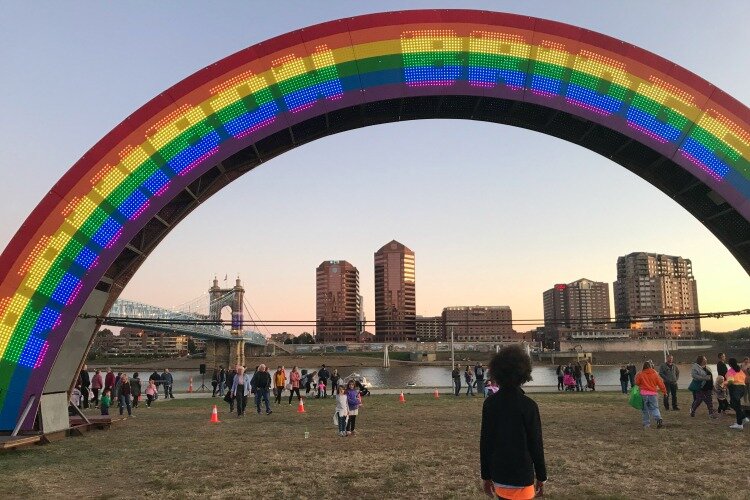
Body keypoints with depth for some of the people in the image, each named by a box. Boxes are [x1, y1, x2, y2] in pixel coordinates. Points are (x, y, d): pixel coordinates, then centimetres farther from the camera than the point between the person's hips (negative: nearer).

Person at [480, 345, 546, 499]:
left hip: (498, 476, 4)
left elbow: (485, 442, 0)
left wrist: (486, 476, 10)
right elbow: (536, 444, -8)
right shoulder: (528, 405, -13)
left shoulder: (490, 403, -4)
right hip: (521, 476, -4)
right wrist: (541, 477, 4)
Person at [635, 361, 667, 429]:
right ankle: (659, 419, -19)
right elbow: (660, 383, 4)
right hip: (652, 393, 1)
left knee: (645, 409, 10)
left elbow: (637, 383, 2)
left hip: (644, 393, -1)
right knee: (654, 408, 6)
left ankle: (646, 424, 11)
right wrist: (664, 391, 16)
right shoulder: (655, 374, 1)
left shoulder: (640, 374, -3)